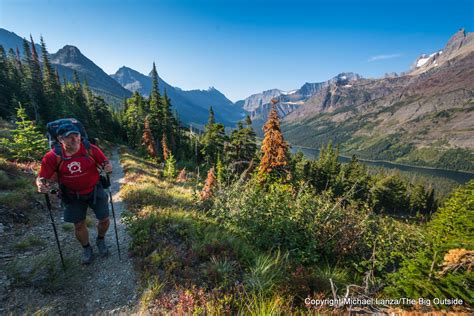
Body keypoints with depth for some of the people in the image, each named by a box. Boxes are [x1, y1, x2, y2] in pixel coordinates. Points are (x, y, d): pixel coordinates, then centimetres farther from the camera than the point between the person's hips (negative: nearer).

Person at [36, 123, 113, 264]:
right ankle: (87, 248, 39)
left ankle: (100, 240, 41)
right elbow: (42, 177, -11)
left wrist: (108, 167, -31)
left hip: (95, 190, 0)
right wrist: (41, 185, -33)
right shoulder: (52, 157, -18)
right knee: (79, 225, 10)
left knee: (104, 219, 8)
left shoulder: (91, 149, -19)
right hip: (73, 196, 0)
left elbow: (105, 163, -8)